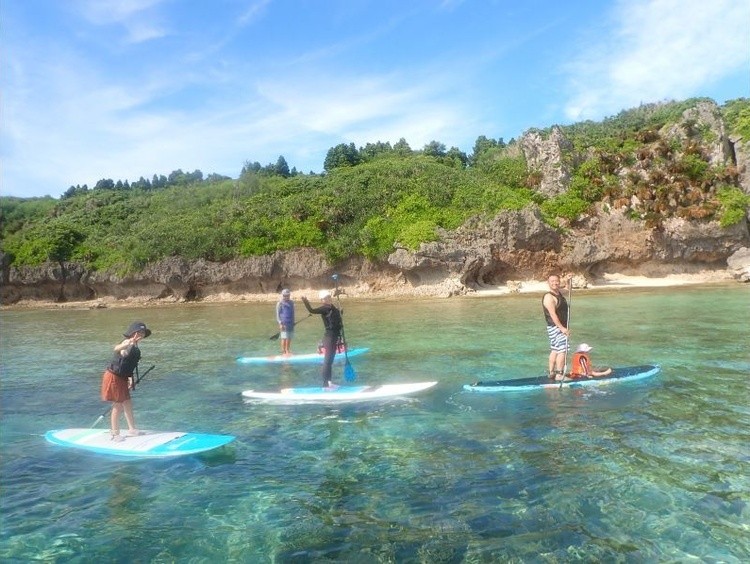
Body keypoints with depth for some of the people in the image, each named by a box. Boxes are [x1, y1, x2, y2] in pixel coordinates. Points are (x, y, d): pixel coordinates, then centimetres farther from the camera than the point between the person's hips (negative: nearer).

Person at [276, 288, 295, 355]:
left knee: (289, 337, 10)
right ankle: (283, 351, 2)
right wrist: (280, 323, -14)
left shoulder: (291, 303, 11)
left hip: (290, 323, 6)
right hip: (284, 323, -6)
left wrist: (293, 322, 18)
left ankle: (288, 350, 20)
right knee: (284, 337, -5)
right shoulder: (280, 303, -6)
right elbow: (277, 314, -7)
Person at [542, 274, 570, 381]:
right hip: (555, 328, -10)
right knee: (563, 350, -11)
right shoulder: (549, 297, -20)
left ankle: (551, 372, 22)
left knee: (555, 350, 14)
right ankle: (559, 375, -8)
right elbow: (552, 314, -27)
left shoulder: (559, 293, 9)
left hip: (561, 326, 10)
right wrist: (562, 328, -30)